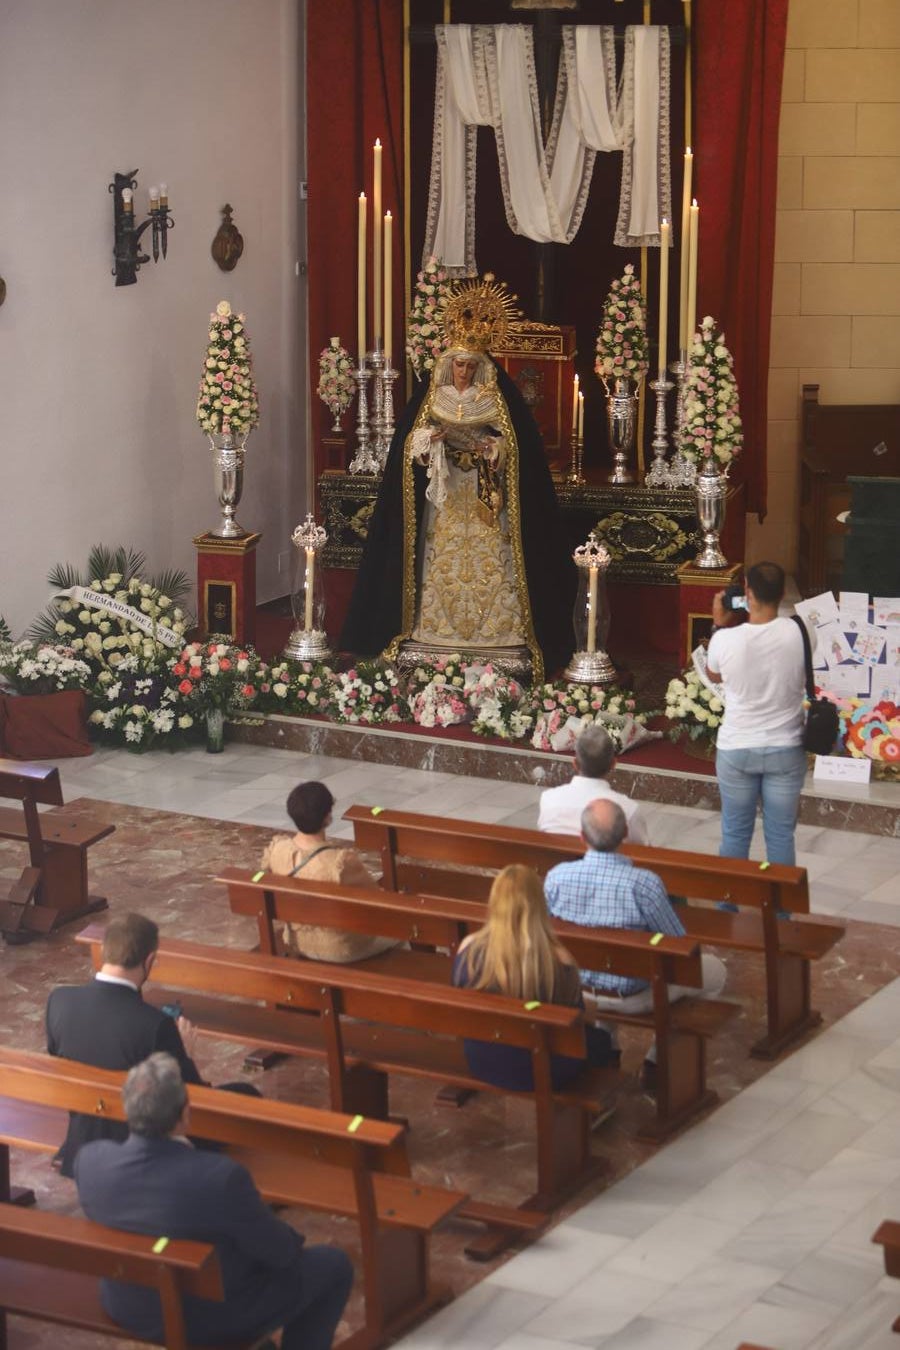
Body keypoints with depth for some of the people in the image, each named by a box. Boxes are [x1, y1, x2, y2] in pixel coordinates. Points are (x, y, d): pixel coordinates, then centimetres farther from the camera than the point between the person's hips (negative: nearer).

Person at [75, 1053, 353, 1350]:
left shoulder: (90, 1160, -21)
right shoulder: (221, 1177, -35)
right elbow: (279, 1253, -19)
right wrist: (292, 1239, 5)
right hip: (214, 1320, -5)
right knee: (334, 1266, 15)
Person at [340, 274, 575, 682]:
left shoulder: (499, 400, 0)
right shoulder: (428, 399, 5)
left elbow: (515, 447, -1)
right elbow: (408, 445, 3)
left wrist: (487, 449, -17)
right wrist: (429, 440, -16)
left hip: (485, 505, -1)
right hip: (443, 505, 1)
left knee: (488, 568, -6)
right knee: (442, 568, 0)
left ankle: (493, 636, -4)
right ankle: (435, 636, 4)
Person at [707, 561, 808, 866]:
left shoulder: (725, 639, -16)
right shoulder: (799, 633, -15)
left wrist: (718, 625, 12)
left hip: (736, 750, 0)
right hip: (785, 750, 0)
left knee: (735, 835, 14)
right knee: (781, 837, 11)